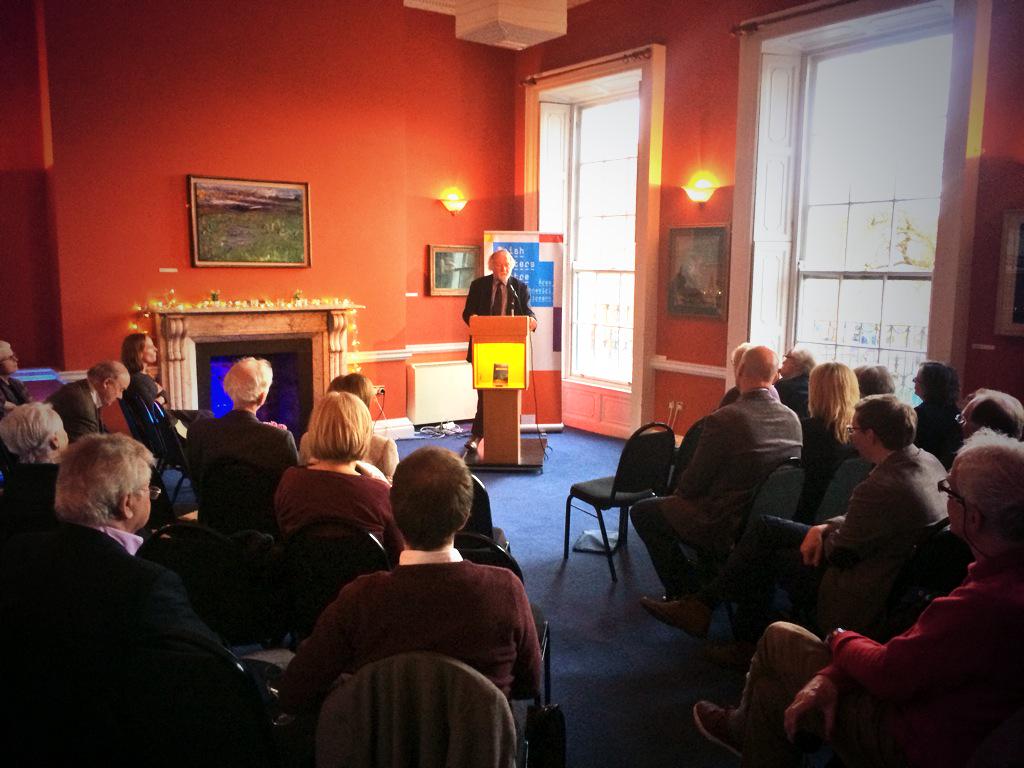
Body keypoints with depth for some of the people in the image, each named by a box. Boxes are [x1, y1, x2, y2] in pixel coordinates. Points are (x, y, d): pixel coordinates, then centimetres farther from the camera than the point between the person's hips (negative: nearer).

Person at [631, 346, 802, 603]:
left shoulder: (724, 419, -24)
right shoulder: (793, 419, -5)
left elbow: (693, 483, -15)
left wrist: (678, 492, 9)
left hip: (727, 529, -7)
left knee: (642, 511, 11)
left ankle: (685, 594, 18)